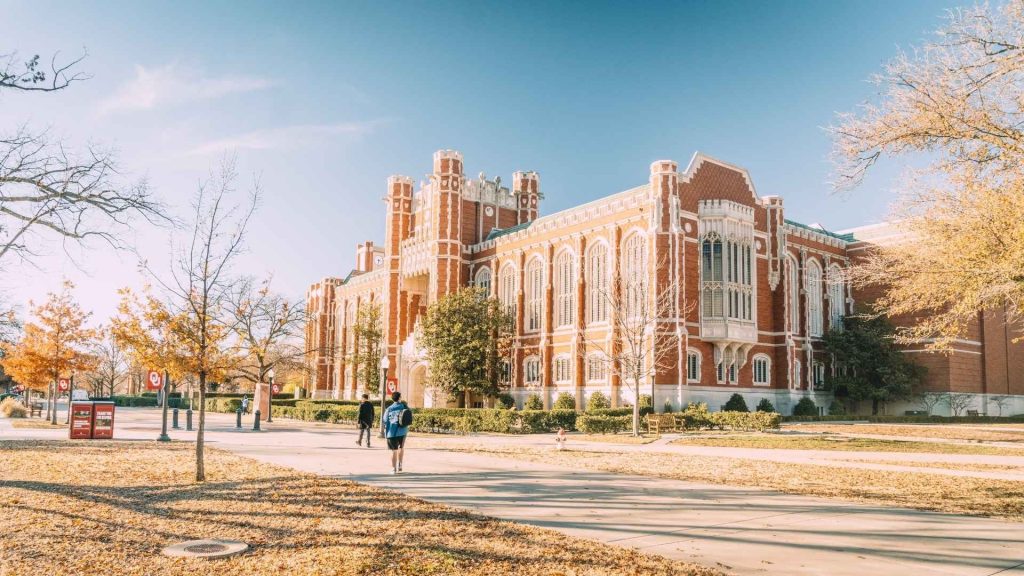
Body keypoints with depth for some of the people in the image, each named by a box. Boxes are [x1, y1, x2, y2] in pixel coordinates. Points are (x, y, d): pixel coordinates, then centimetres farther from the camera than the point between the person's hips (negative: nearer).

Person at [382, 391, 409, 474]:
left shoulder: (389, 409, -4)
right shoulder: (404, 406, -1)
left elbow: (384, 421, -2)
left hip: (392, 432, -1)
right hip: (402, 431, 1)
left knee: (394, 450, 7)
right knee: (401, 447, 25)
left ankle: (394, 469, 8)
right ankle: (399, 464, 20)